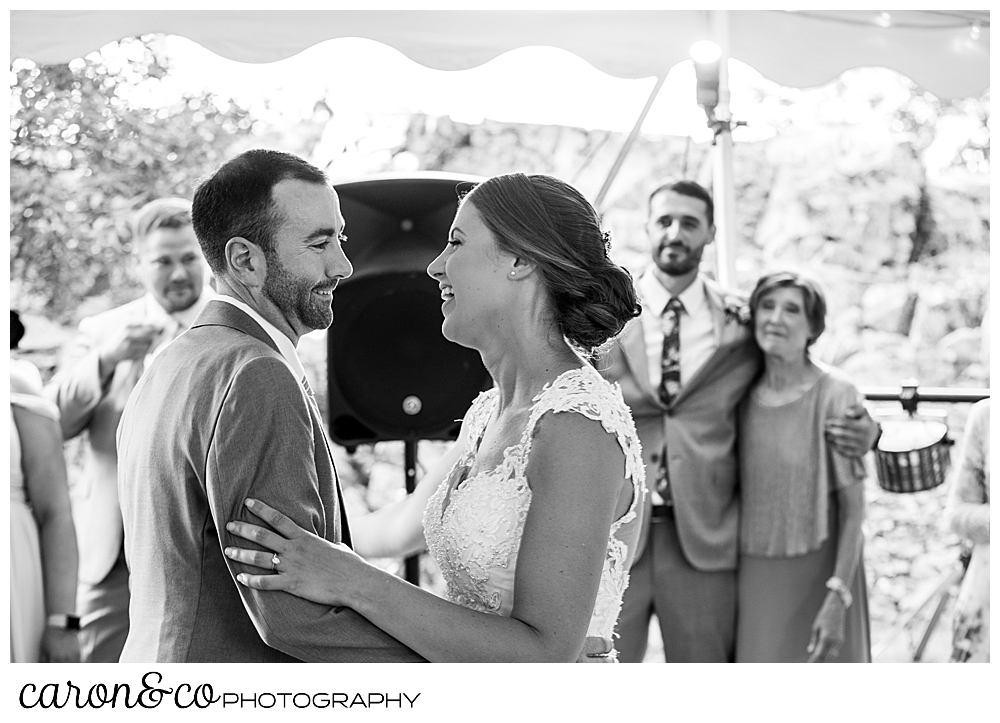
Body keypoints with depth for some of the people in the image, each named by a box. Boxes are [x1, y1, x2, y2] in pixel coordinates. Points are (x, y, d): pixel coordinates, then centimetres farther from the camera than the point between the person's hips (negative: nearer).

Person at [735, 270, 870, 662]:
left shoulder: (834, 394, -13)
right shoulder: (744, 393, 1)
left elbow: (854, 508, -12)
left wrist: (838, 598, -17)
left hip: (817, 574, -4)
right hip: (754, 579, 4)